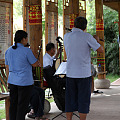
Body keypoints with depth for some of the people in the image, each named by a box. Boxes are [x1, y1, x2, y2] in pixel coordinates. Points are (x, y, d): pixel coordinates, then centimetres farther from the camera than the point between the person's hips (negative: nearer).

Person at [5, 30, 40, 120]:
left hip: (13, 81, 6)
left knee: (13, 105, 12)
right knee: (22, 105, 1)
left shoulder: (8, 51, 5)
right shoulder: (26, 51, -15)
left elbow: (7, 68, 11)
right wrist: (38, 63, 16)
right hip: (25, 82, -6)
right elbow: (35, 64, -7)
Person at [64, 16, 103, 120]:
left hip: (70, 74, 4)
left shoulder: (66, 36, 4)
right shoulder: (87, 37, -10)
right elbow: (101, 50, -6)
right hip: (84, 74, -4)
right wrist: (96, 41, 12)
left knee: (70, 101, 10)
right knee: (83, 101, 3)